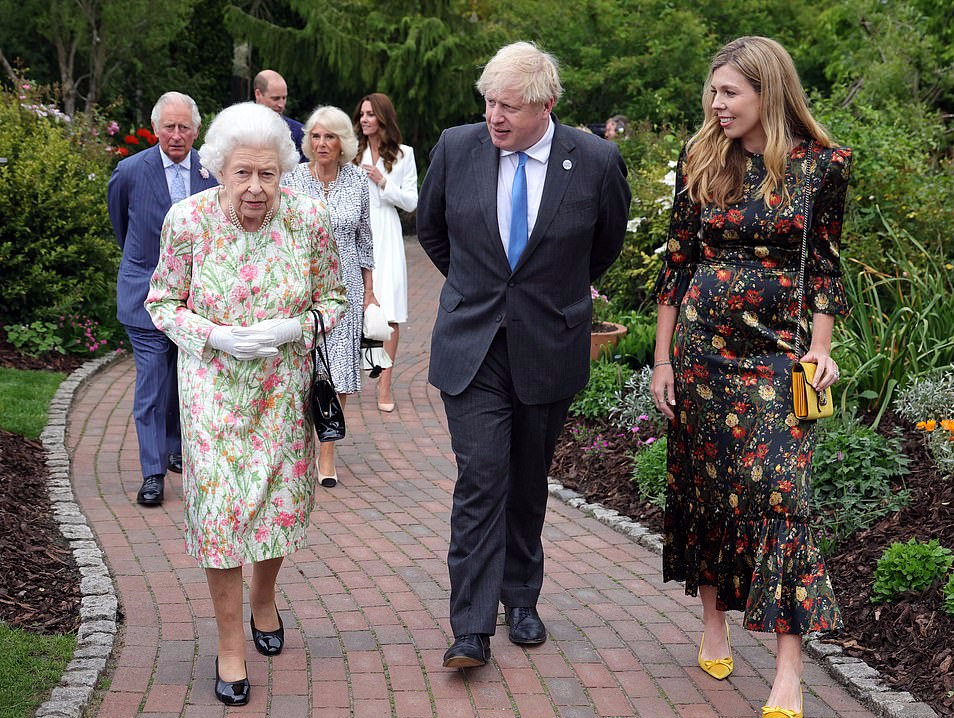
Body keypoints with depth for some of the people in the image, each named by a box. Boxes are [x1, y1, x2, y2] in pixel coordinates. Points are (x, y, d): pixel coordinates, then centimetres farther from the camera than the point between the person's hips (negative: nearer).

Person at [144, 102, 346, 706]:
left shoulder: (309, 219, -14)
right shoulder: (188, 221, -16)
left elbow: (334, 299, -1)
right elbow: (162, 303, -3)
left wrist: (293, 327, -20)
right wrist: (215, 336, -21)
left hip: (283, 383, 2)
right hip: (214, 385, -1)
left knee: (282, 496, 13)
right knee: (219, 504, -3)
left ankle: (264, 598, 44)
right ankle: (231, 644, 14)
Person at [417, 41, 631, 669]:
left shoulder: (596, 161, -9)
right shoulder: (457, 148, -5)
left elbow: (608, 242, 12)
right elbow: (430, 228, 15)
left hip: (549, 349, 0)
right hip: (471, 346, 0)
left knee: (529, 483, 12)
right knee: (481, 479, -7)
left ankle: (521, 600, 30)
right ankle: (473, 629, -2)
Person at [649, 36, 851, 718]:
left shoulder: (823, 164, -2)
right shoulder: (702, 161, 3)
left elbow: (825, 262, 6)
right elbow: (678, 260, 6)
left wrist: (821, 347, -3)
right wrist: (662, 359, 4)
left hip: (775, 350, -2)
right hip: (701, 342, 3)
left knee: (778, 488, -9)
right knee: (703, 481, 9)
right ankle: (714, 622, 28)